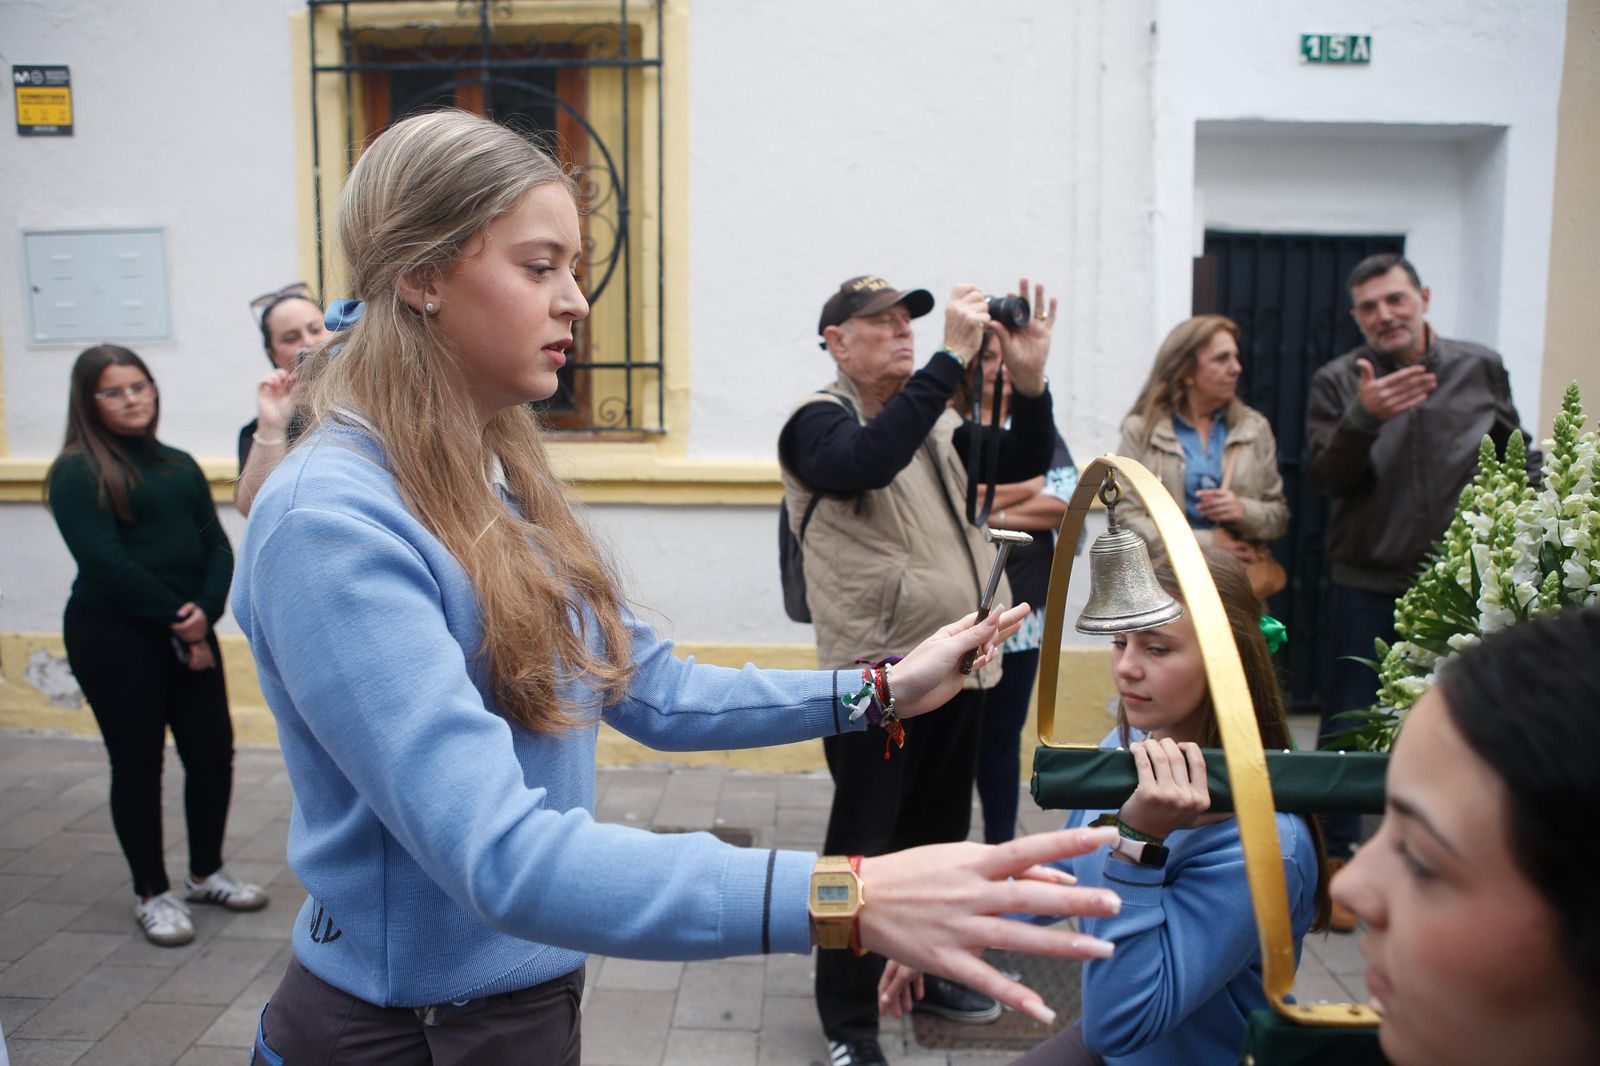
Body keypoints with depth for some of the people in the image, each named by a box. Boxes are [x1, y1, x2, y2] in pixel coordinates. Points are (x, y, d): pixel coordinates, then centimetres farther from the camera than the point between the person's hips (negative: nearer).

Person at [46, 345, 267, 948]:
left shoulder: (179, 466, 12)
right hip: (113, 637, -5)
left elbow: (217, 546, 6)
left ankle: (206, 874, 27)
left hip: (188, 632, 5)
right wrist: (176, 618, -15)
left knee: (213, 752, 7)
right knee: (137, 764, 4)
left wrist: (205, 610, -12)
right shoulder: (77, 472, -5)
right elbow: (104, 561, -15)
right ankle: (152, 894, 19)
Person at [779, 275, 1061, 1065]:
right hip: (879, 673, -7)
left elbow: (1022, 463, 3)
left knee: (939, 834, 20)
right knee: (866, 849, 3)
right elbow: (867, 461, -30)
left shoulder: (937, 418, 13)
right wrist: (953, 357, -30)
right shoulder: (819, 420, -8)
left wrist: (1028, 379, -14)